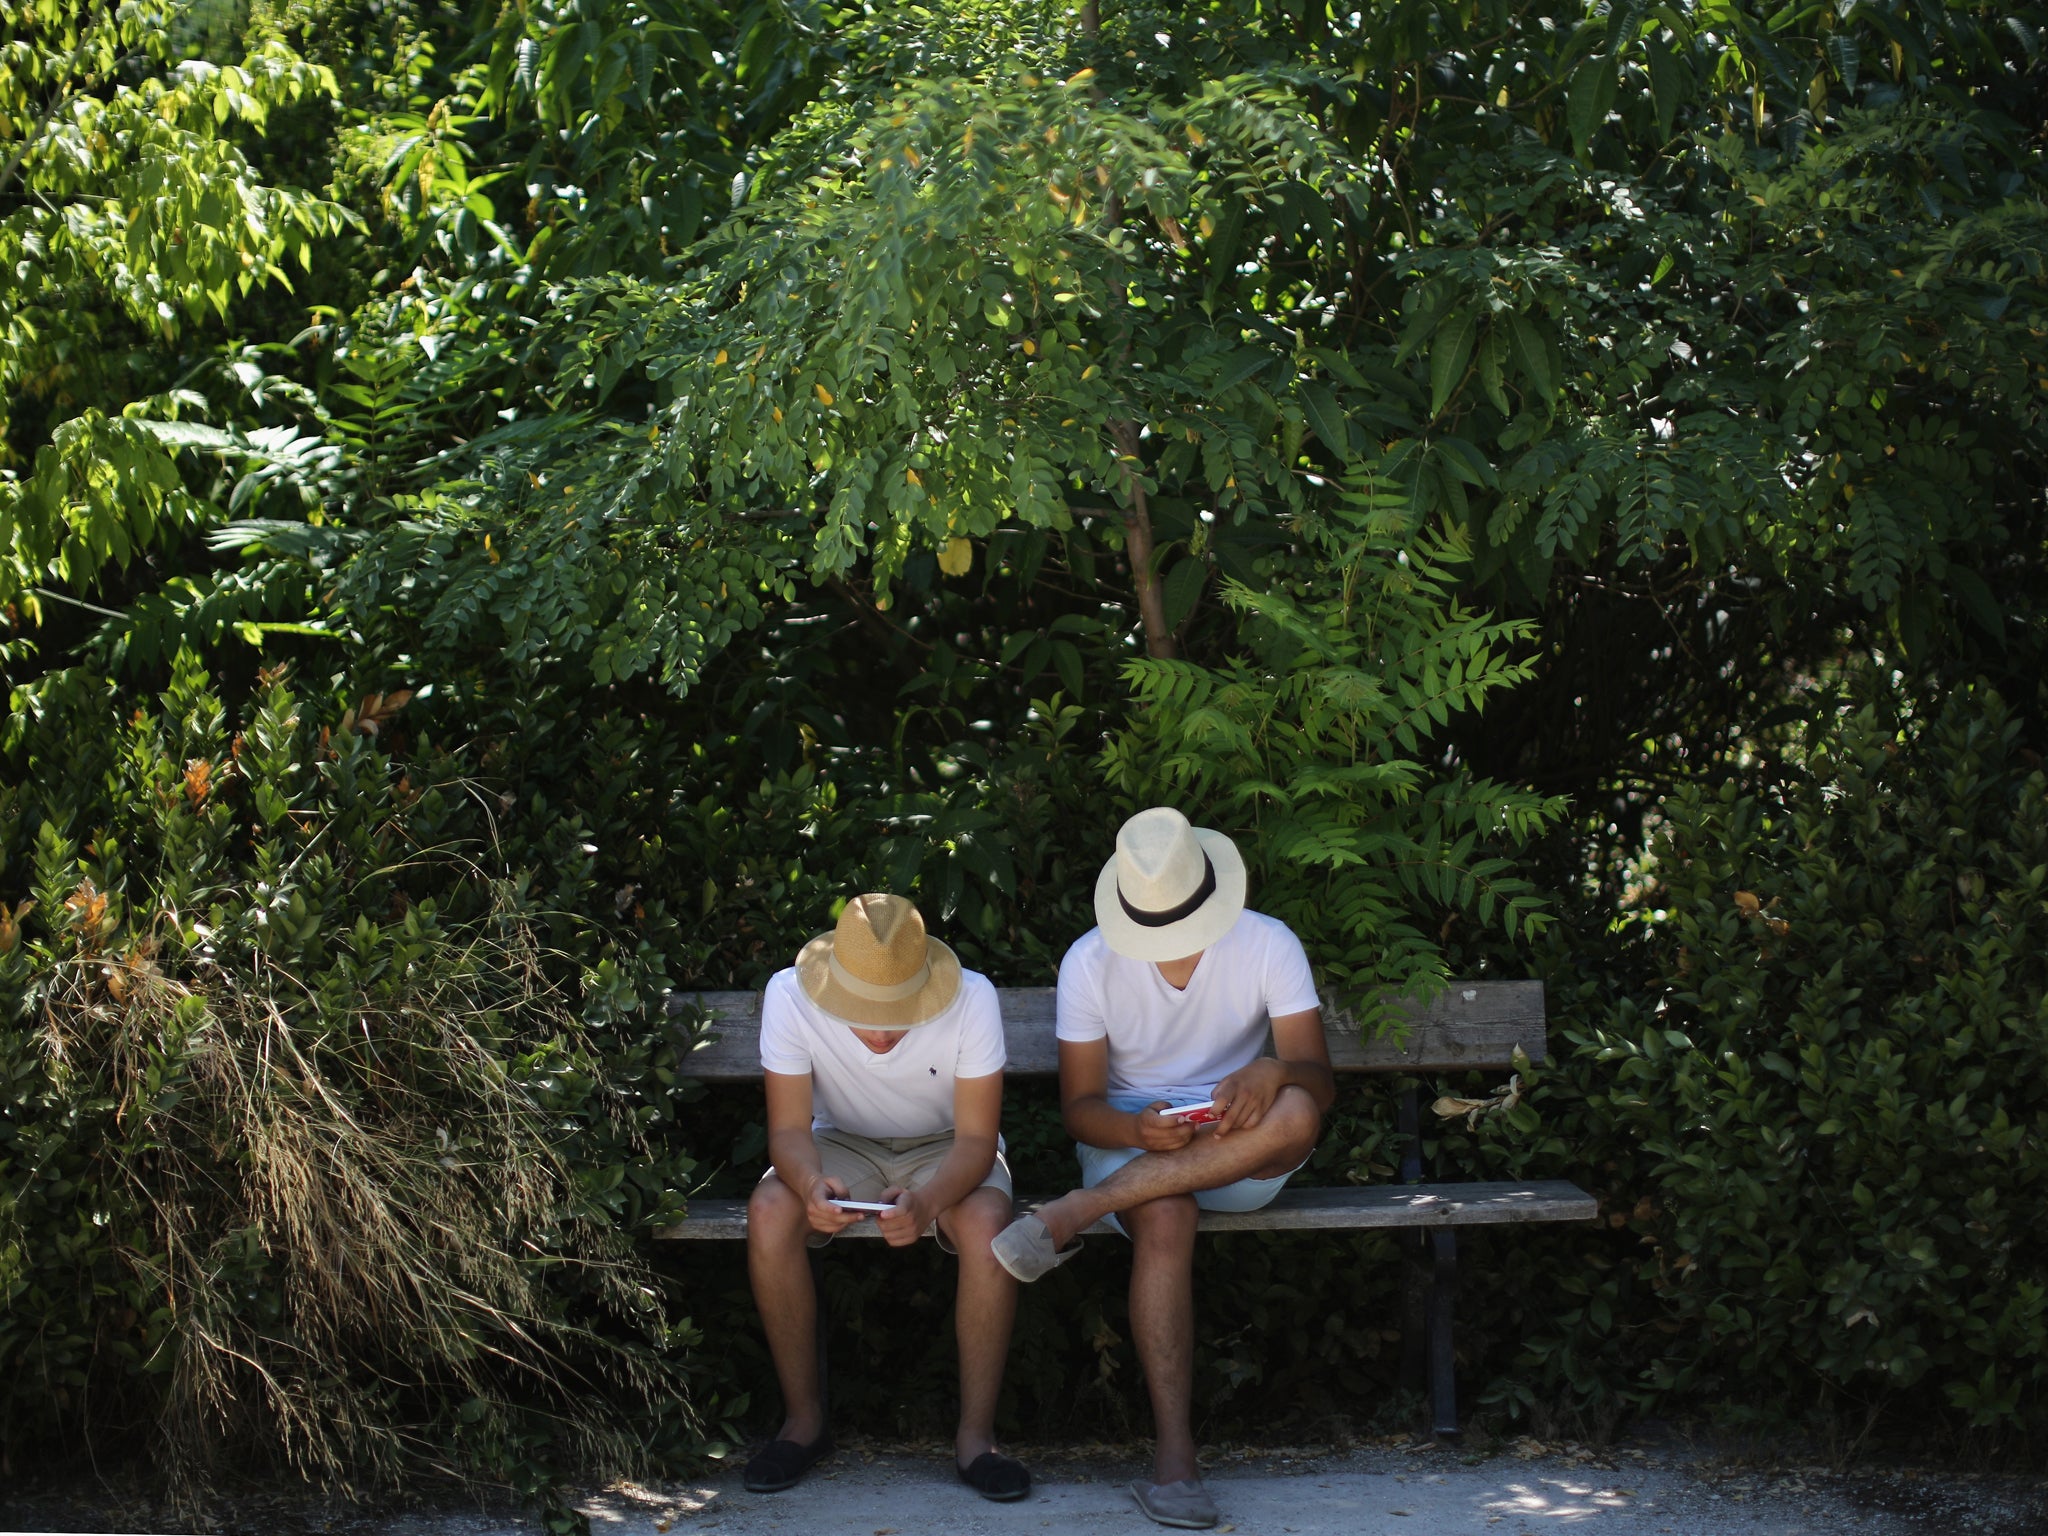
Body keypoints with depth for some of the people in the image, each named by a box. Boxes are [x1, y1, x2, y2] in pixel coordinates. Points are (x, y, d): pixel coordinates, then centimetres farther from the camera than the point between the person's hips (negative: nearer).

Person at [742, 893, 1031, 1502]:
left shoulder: (971, 998, -27)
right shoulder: (789, 995, -24)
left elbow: (976, 1139, -23)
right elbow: (790, 1128, -19)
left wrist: (926, 1203, -44)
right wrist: (811, 1185, -43)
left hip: (945, 1149, -1)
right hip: (842, 1144, 1)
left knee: (988, 1224, -33)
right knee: (769, 1213, -29)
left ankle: (976, 1434, -19)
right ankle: (804, 1419, -12)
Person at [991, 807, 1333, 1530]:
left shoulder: (1268, 945, -8)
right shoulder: (1091, 961, -7)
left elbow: (1319, 1079, -13)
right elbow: (1079, 1107, -6)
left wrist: (1274, 1071, -38)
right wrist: (1139, 1129, -29)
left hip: (1239, 1157, 1)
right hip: (1130, 1141, -1)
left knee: (1294, 1114, -35)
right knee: (1164, 1219, -37)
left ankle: (1077, 1212, -32)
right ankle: (1174, 1454, -38)